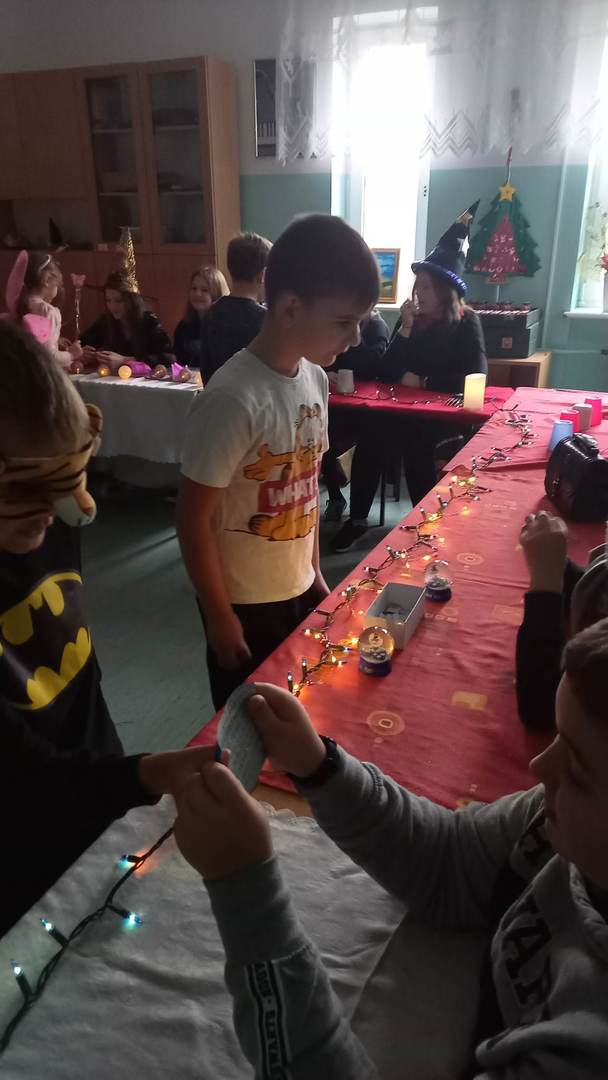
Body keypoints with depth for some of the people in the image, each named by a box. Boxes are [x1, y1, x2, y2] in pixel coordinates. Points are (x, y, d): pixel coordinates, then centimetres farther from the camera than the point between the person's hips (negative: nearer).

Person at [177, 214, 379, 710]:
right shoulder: (234, 399, -26)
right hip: (245, 604, -7)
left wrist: (315, 571, 12)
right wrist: (219, 617, -12)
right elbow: (193, 519, -19)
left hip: (298, 590, 7)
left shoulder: (314, 378, -2)